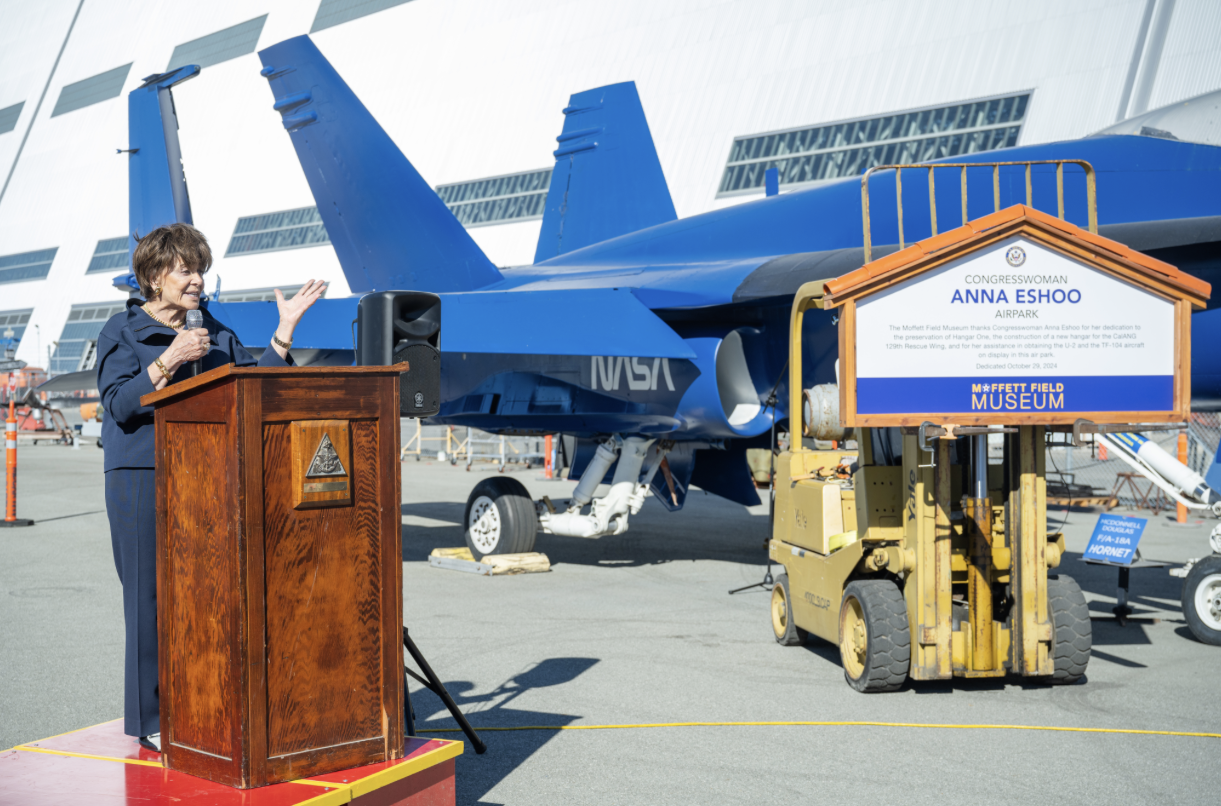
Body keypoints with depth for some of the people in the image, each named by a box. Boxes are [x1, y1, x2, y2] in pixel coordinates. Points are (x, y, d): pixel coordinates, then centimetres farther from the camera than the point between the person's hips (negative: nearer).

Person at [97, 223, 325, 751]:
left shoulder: (215, 334, 16)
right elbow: (120, 405, -8)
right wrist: (168, 361, -20)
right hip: (143, 478, -4)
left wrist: (285, 332, 1)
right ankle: (153, 720, 8)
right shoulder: (122, 332, 3)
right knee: (153, 597, -3)